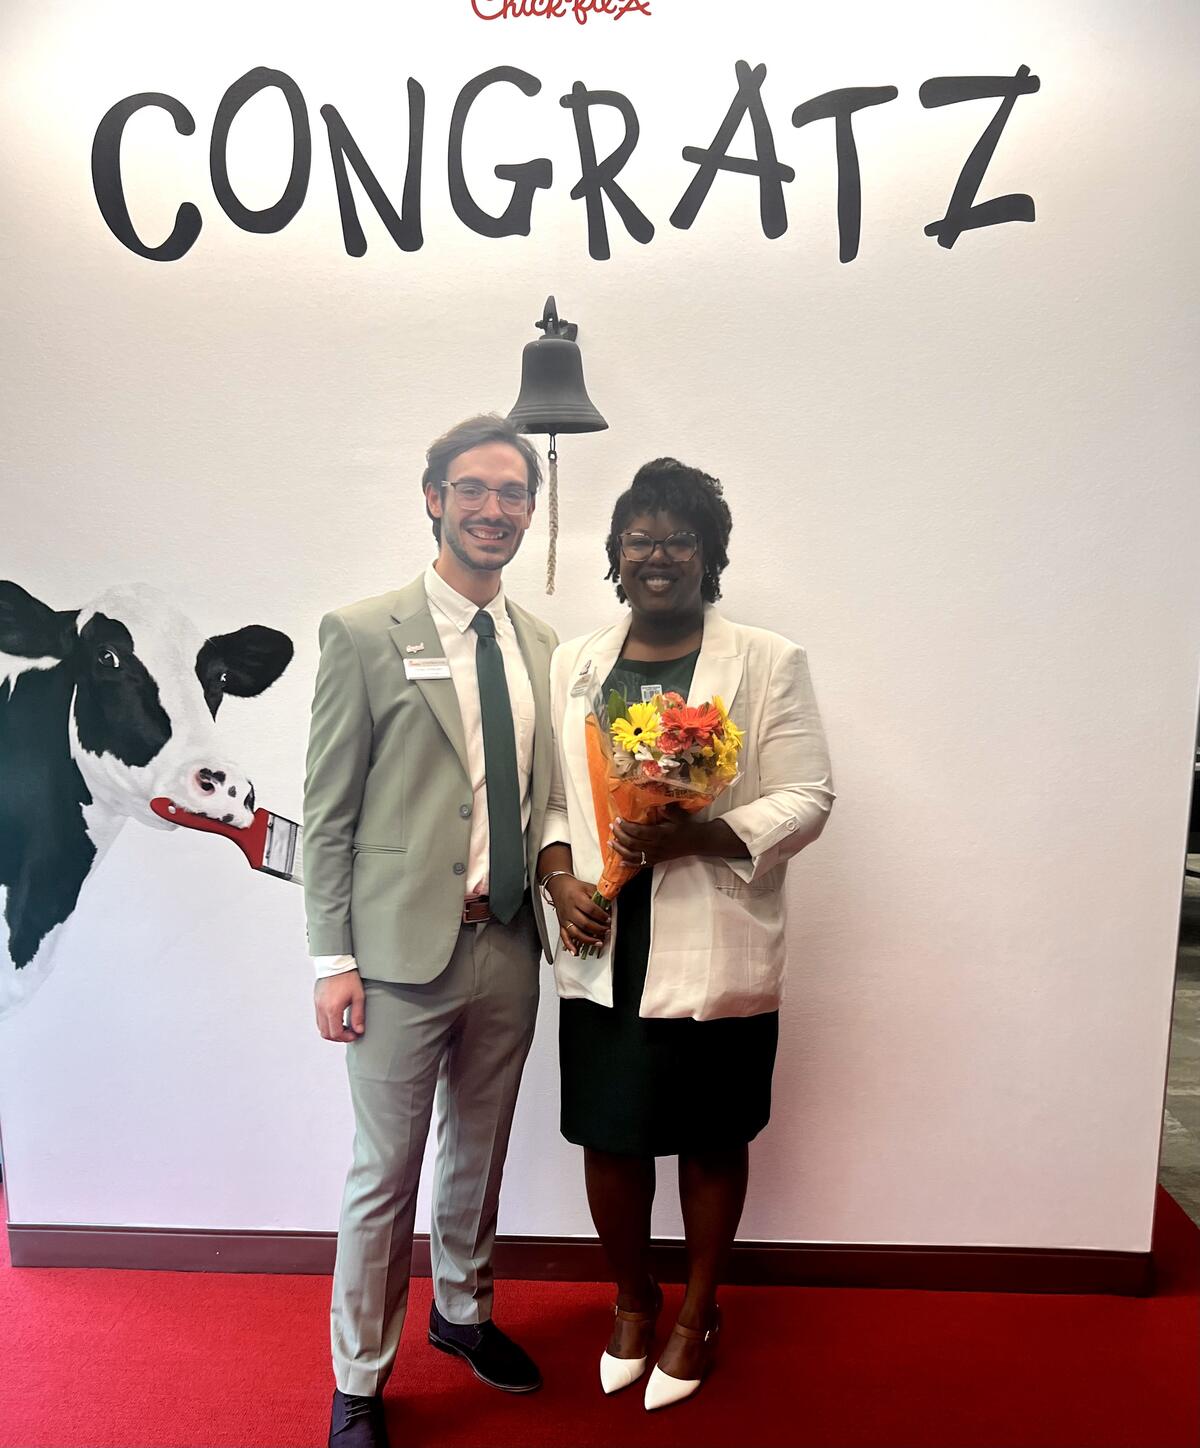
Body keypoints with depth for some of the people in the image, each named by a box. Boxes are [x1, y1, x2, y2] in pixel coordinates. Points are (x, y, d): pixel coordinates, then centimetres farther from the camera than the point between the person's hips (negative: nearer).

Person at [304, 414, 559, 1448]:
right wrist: (333, 959, -9)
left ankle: (464, 1312, 47)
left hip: (510, 946, 5)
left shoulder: (542, 648, 8)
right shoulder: (363, 635, -7)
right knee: (385, 1174, 8)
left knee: (479, 1154, 22)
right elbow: (327, 811, -7)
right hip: (404, 948, -4)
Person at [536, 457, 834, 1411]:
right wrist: (559, 875, -7)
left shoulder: (770, 663, -3)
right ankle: (634, 1300, 41)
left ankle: (699, 1310, 40)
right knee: (609, 1137, 14)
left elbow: (807, 798, -7)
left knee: (712, 1141, 14)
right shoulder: (574, 665, 8)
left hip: (716, 959, -3)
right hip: (603, 955, 3)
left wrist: (696, 835, -21)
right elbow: (549, 795, 11)